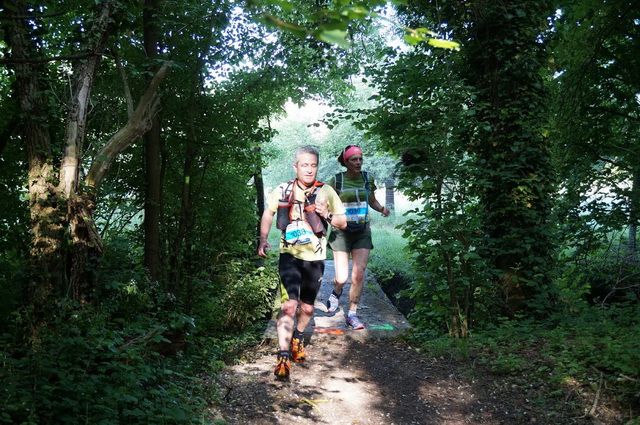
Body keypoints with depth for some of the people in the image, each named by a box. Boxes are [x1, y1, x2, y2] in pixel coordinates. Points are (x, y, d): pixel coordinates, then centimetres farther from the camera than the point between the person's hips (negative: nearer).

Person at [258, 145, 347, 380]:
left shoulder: (326, 192, -3)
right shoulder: (283, 190, -2)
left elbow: (343, 223, 2)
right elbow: (268, 212, 15)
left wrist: (327, 215, -18)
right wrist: (263, 240, 8)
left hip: (315, 258, 2)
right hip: (290, 255, -1)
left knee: (307, 308, 14)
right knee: (289, 305, -16)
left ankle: (297, 338, 43)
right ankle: (283, 356, -13)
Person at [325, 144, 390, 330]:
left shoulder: (367, 178, 3)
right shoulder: (336, 180, -7)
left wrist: (382, 209, -4)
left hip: (362, 231, 2)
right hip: (341, 231, -2)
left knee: (358, 274, -8)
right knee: (342, 278, -4)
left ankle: (352, 314, 8)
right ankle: (336, 292, 34)